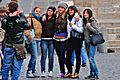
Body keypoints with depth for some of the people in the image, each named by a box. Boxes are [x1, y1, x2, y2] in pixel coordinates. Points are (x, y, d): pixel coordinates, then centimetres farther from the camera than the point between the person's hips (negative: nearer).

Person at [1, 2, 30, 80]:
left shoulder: (5, 20, -6)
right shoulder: (21, 20, -13)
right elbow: (28, 26, 5)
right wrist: (22, 15, 10)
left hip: (8, 46, 3)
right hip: (19, 47, -3)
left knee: (6, 65, 13)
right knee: (17, 66, 3)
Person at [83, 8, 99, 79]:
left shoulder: (93, 21, -8)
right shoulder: (85, 22, 15)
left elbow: (96, 31, -14)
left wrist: (89, 26, -15)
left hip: (92, 42, -8)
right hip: (87, 42, 8)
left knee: (91, 58, -13)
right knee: (90, 59, 9)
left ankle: (96, 74, -7)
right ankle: (92, 74, 15)